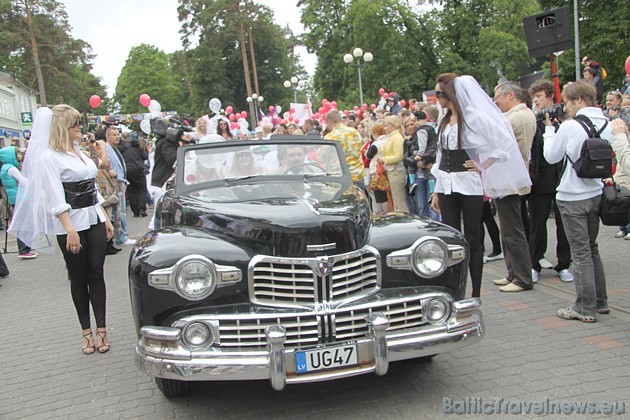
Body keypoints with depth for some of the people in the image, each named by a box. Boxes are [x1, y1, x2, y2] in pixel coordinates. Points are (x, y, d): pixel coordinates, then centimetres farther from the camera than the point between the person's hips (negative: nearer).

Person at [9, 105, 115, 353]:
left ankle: (101, 329, 6)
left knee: (96, 274, 3)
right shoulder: (49, 158, -9)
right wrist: (70, 230, -23)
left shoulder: (79, 152, 13)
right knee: (79, 278, 4)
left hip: (94, 219, 6)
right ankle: (86, 331, 15)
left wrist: (106, 219, 15)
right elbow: (56, 198, -16)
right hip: (70, 224, -6)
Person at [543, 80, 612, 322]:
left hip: (573, 197, -7)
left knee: (581, 253, -2)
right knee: (591, 248, 18)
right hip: (596, 193, 7)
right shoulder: (606, 125, 5)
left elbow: (551, 156, -5)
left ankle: (586, 309, 3)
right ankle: (600, 302, 26)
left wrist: (549, 128, 6)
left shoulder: (570, 127, -15)